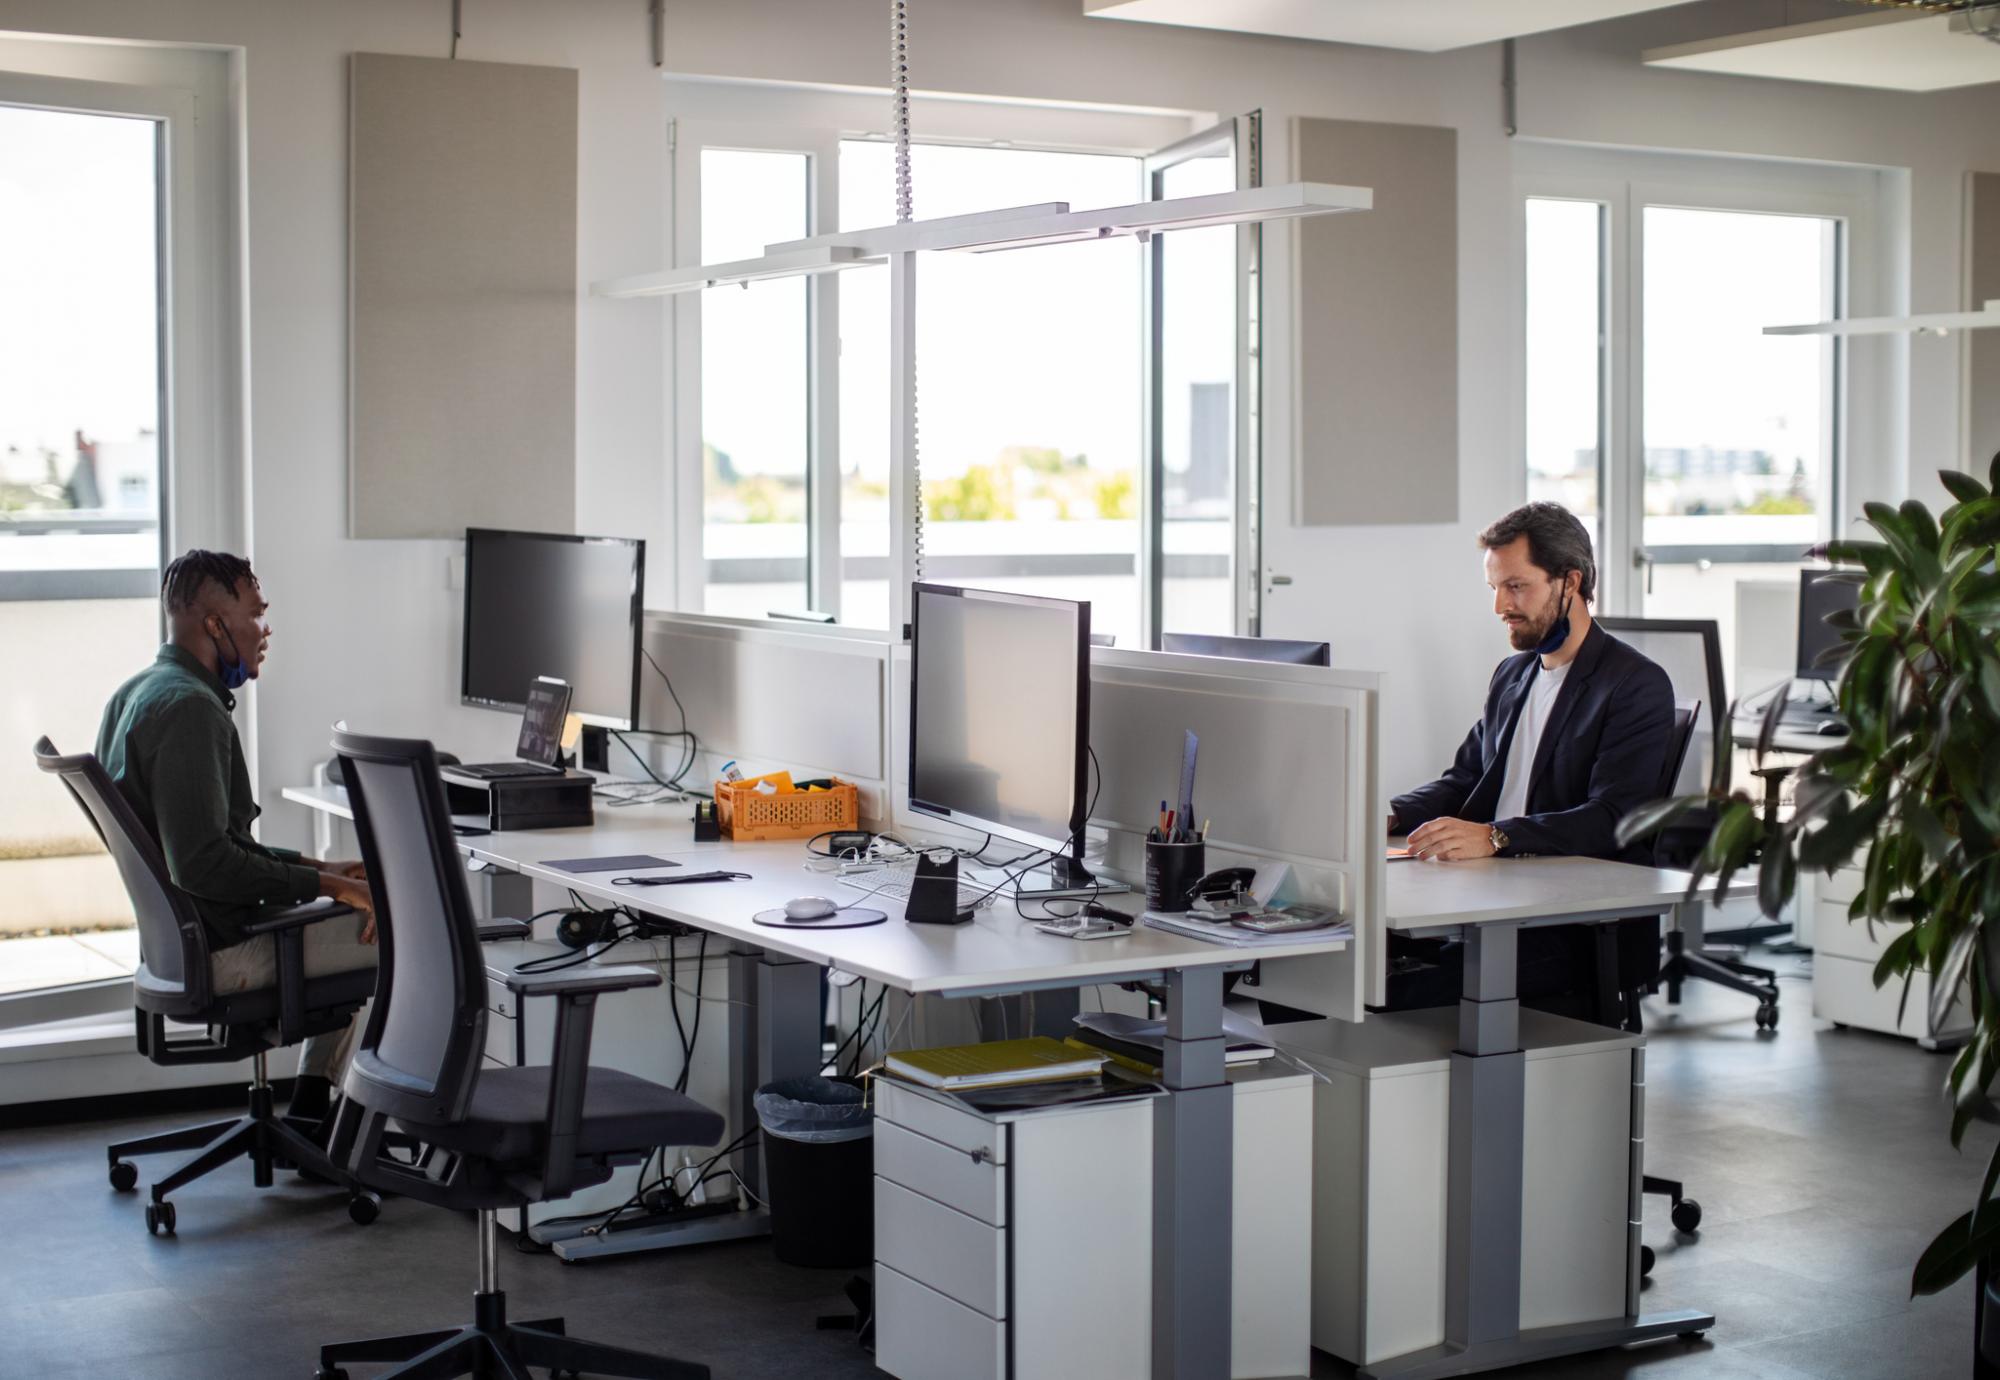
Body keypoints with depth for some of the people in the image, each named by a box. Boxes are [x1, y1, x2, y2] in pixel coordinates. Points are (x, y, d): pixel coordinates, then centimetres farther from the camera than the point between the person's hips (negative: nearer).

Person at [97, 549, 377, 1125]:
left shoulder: (136, 694, 11)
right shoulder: (190, 708, -21)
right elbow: (203, 864, -29)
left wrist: (313, 868, 12)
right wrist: (322, 882, -19)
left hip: (179, 933, 11)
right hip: (224, 951, -11)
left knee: (357, 895, 27)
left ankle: (312, 1105, 25)